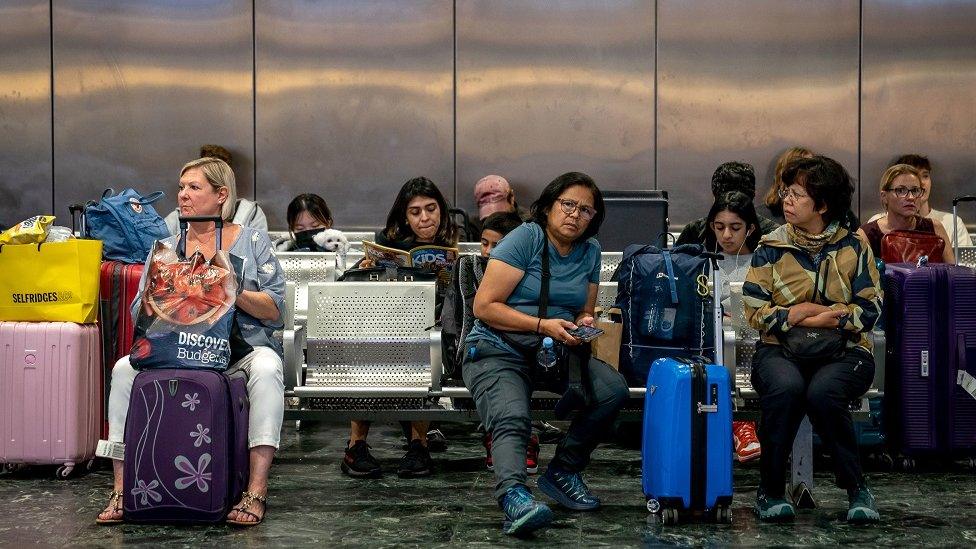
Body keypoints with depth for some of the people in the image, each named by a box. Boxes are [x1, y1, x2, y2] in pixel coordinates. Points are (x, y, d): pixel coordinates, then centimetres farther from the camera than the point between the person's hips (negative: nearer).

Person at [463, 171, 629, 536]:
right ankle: (513, 495, -55)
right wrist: (544, 325, -19)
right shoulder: (526, 238, -7)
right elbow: (484, 307, -13)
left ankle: (562, 472, -4)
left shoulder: (590, 252, 11)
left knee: (614, 389, -19)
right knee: (512, 418, -34)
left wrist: (583, 324, -4)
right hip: (499, 352, -5)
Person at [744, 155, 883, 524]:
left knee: (822, 393, -35)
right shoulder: (771, 247, 7)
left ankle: (856, 488, -15)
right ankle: (770, 489, -19)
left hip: (843, 350, 0)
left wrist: (826, 319, -11)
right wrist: (818, 311, -7)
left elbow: (871, 308, 2)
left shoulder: (853, 247, 7)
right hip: (780, 350, 1)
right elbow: (754, 310, 0)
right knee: (785, 388, -35)